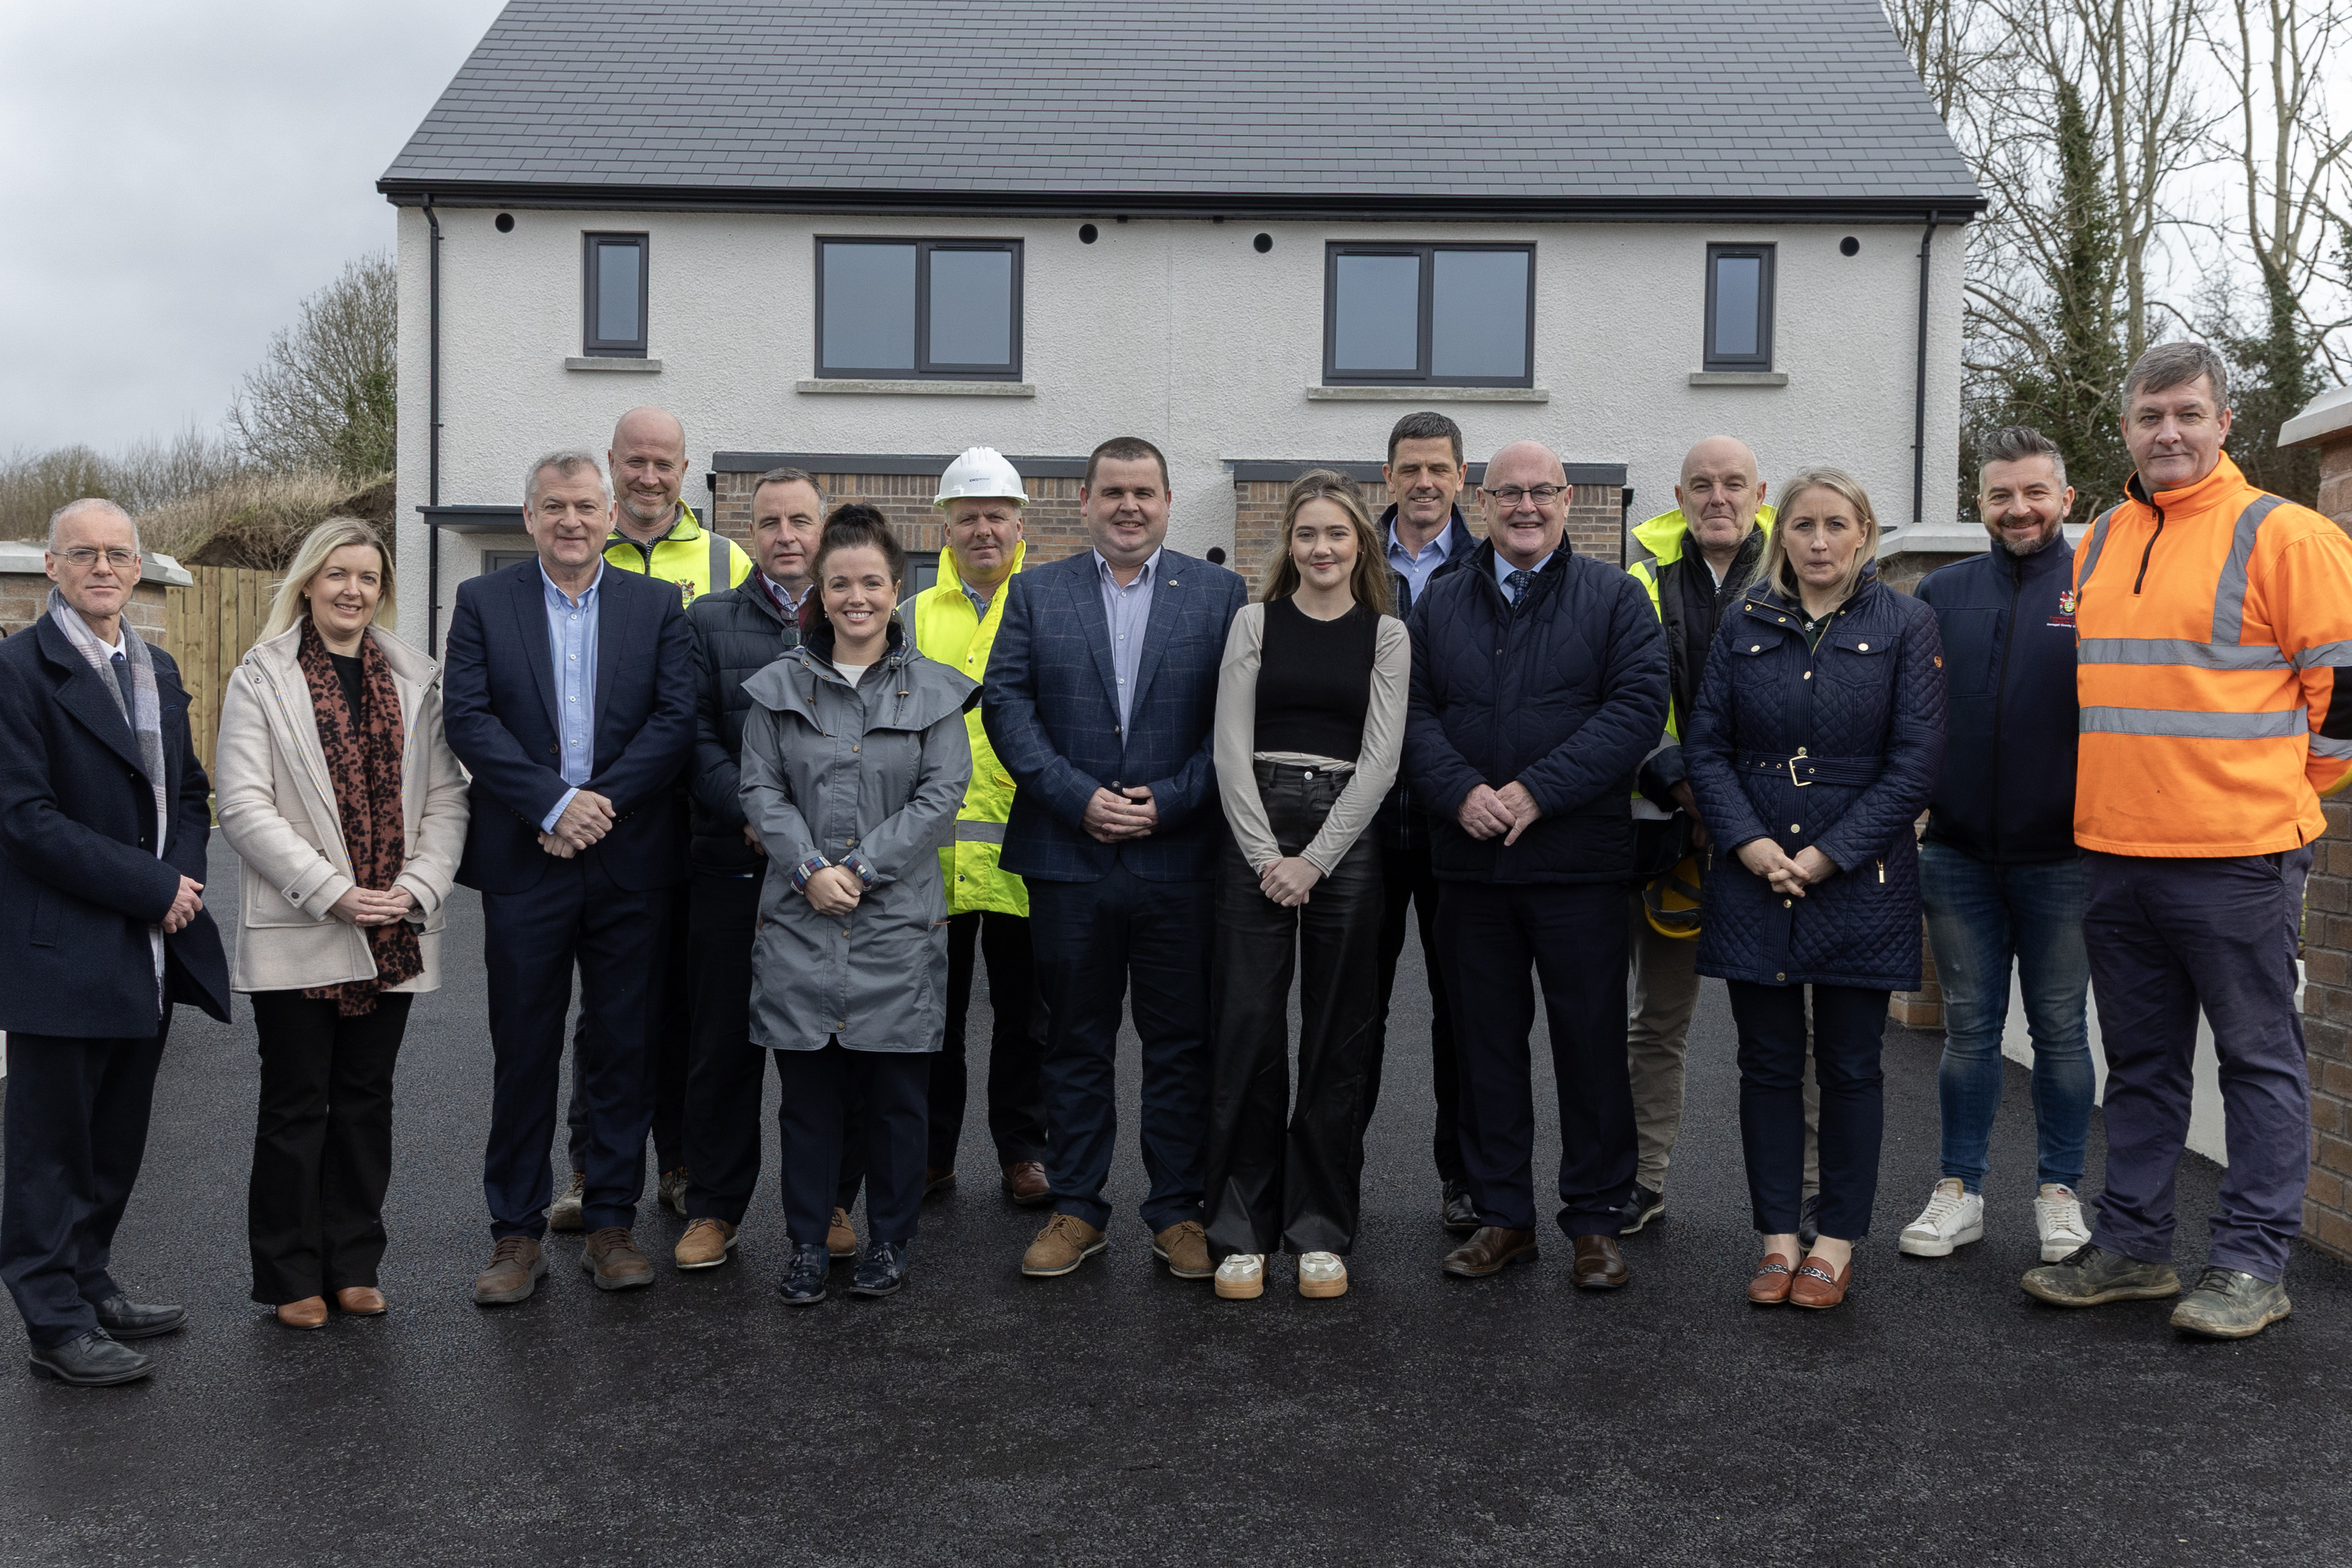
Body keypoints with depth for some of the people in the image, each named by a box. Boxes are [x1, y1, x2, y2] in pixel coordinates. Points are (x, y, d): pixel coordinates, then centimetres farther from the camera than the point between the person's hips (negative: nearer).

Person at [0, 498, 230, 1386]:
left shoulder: (157, 669, 14)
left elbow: (189, 792, 16)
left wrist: (184, 879, -3)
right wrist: (150, 887, -17)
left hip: (152, 948, 7)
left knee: (117, 1141, 16)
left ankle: (88, 1286, 31)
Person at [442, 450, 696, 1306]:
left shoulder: (658, 606, 7)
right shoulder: (483, 601, 5)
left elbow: (678, 718, -4)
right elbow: (467, 718, -5)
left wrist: (602, 800, -14)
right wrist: (553, 804, -15)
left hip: (631, 863, 1)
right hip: (525, 861, 0)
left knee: (624, 1050, 7)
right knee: (523, 1053, 6)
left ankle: (612, 1225, 19)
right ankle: (517, 1234, 18)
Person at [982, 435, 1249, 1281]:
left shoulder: (1221, 594, 5)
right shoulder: (1035, 593, 8)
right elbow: (1006, 705, -1)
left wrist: (1169, 799, -12)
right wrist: (1078, 798, -11)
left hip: (1181, 857, -1)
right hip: (1068, 859, 1)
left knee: (1181, 1045, 6)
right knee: (1074, 1044, 10)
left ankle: (1178, 1211, 18)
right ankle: (1075, 1209, 21)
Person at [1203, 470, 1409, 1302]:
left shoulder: (1386, 635, 7)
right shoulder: (1255, 622, 7)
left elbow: (1380, 758, -1)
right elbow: (1231, 748, 1)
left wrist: (1314, 859, -9)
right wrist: (1267, 854, -9)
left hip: (1347, 837, 0)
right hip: (1253, 834, 0)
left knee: (1339, 1040, 4)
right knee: (1246, 1032, -1)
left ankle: (1321, 1231, 16)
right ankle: (1241, 1231, 10)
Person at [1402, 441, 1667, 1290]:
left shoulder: (1613, 598, 3)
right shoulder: (1439, 604, 12)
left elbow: (1638, 707, -8)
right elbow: (1412, 710, 4)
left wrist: (1536, 791, -16)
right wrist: (1462, 792, -14)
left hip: (1579, 863, -2)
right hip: (1469, 862, 3)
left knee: (1592, 1041, 3)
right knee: (1485, 1039, 10)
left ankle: (1595, 1219, 17)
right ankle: (1502, 1215, 22)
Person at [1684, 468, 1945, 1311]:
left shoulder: (1905, 624, 0)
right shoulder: (1745, 624, 7)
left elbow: (1916, 760, -6)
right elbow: (1705, 745, 4)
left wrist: (1829, 854, -12)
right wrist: (1750, 843, -10)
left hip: (1860, 882, -2)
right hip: (1752, 879, 2)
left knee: (1850, 1066, 5)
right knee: (1768, 1063, 7)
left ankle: (1839, 1240, 18)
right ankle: (1778, 1238, 18)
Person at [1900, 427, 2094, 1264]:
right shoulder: (1943, 592, 8)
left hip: (2061, 855, -2)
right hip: (1960, 853, 3)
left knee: (2059, 1027, 9)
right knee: (1969, 1027, 10)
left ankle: (2059, 1191, 21)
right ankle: (1959, 1190, 19)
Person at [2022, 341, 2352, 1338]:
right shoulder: (2098, 546, 13)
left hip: (2236, 855, -6)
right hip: (2113, 852, 6)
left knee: (2258, 1059, 4)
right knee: (2140, 1060, 14)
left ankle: (2251, 1266, 12)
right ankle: (2131, 1246, 24)